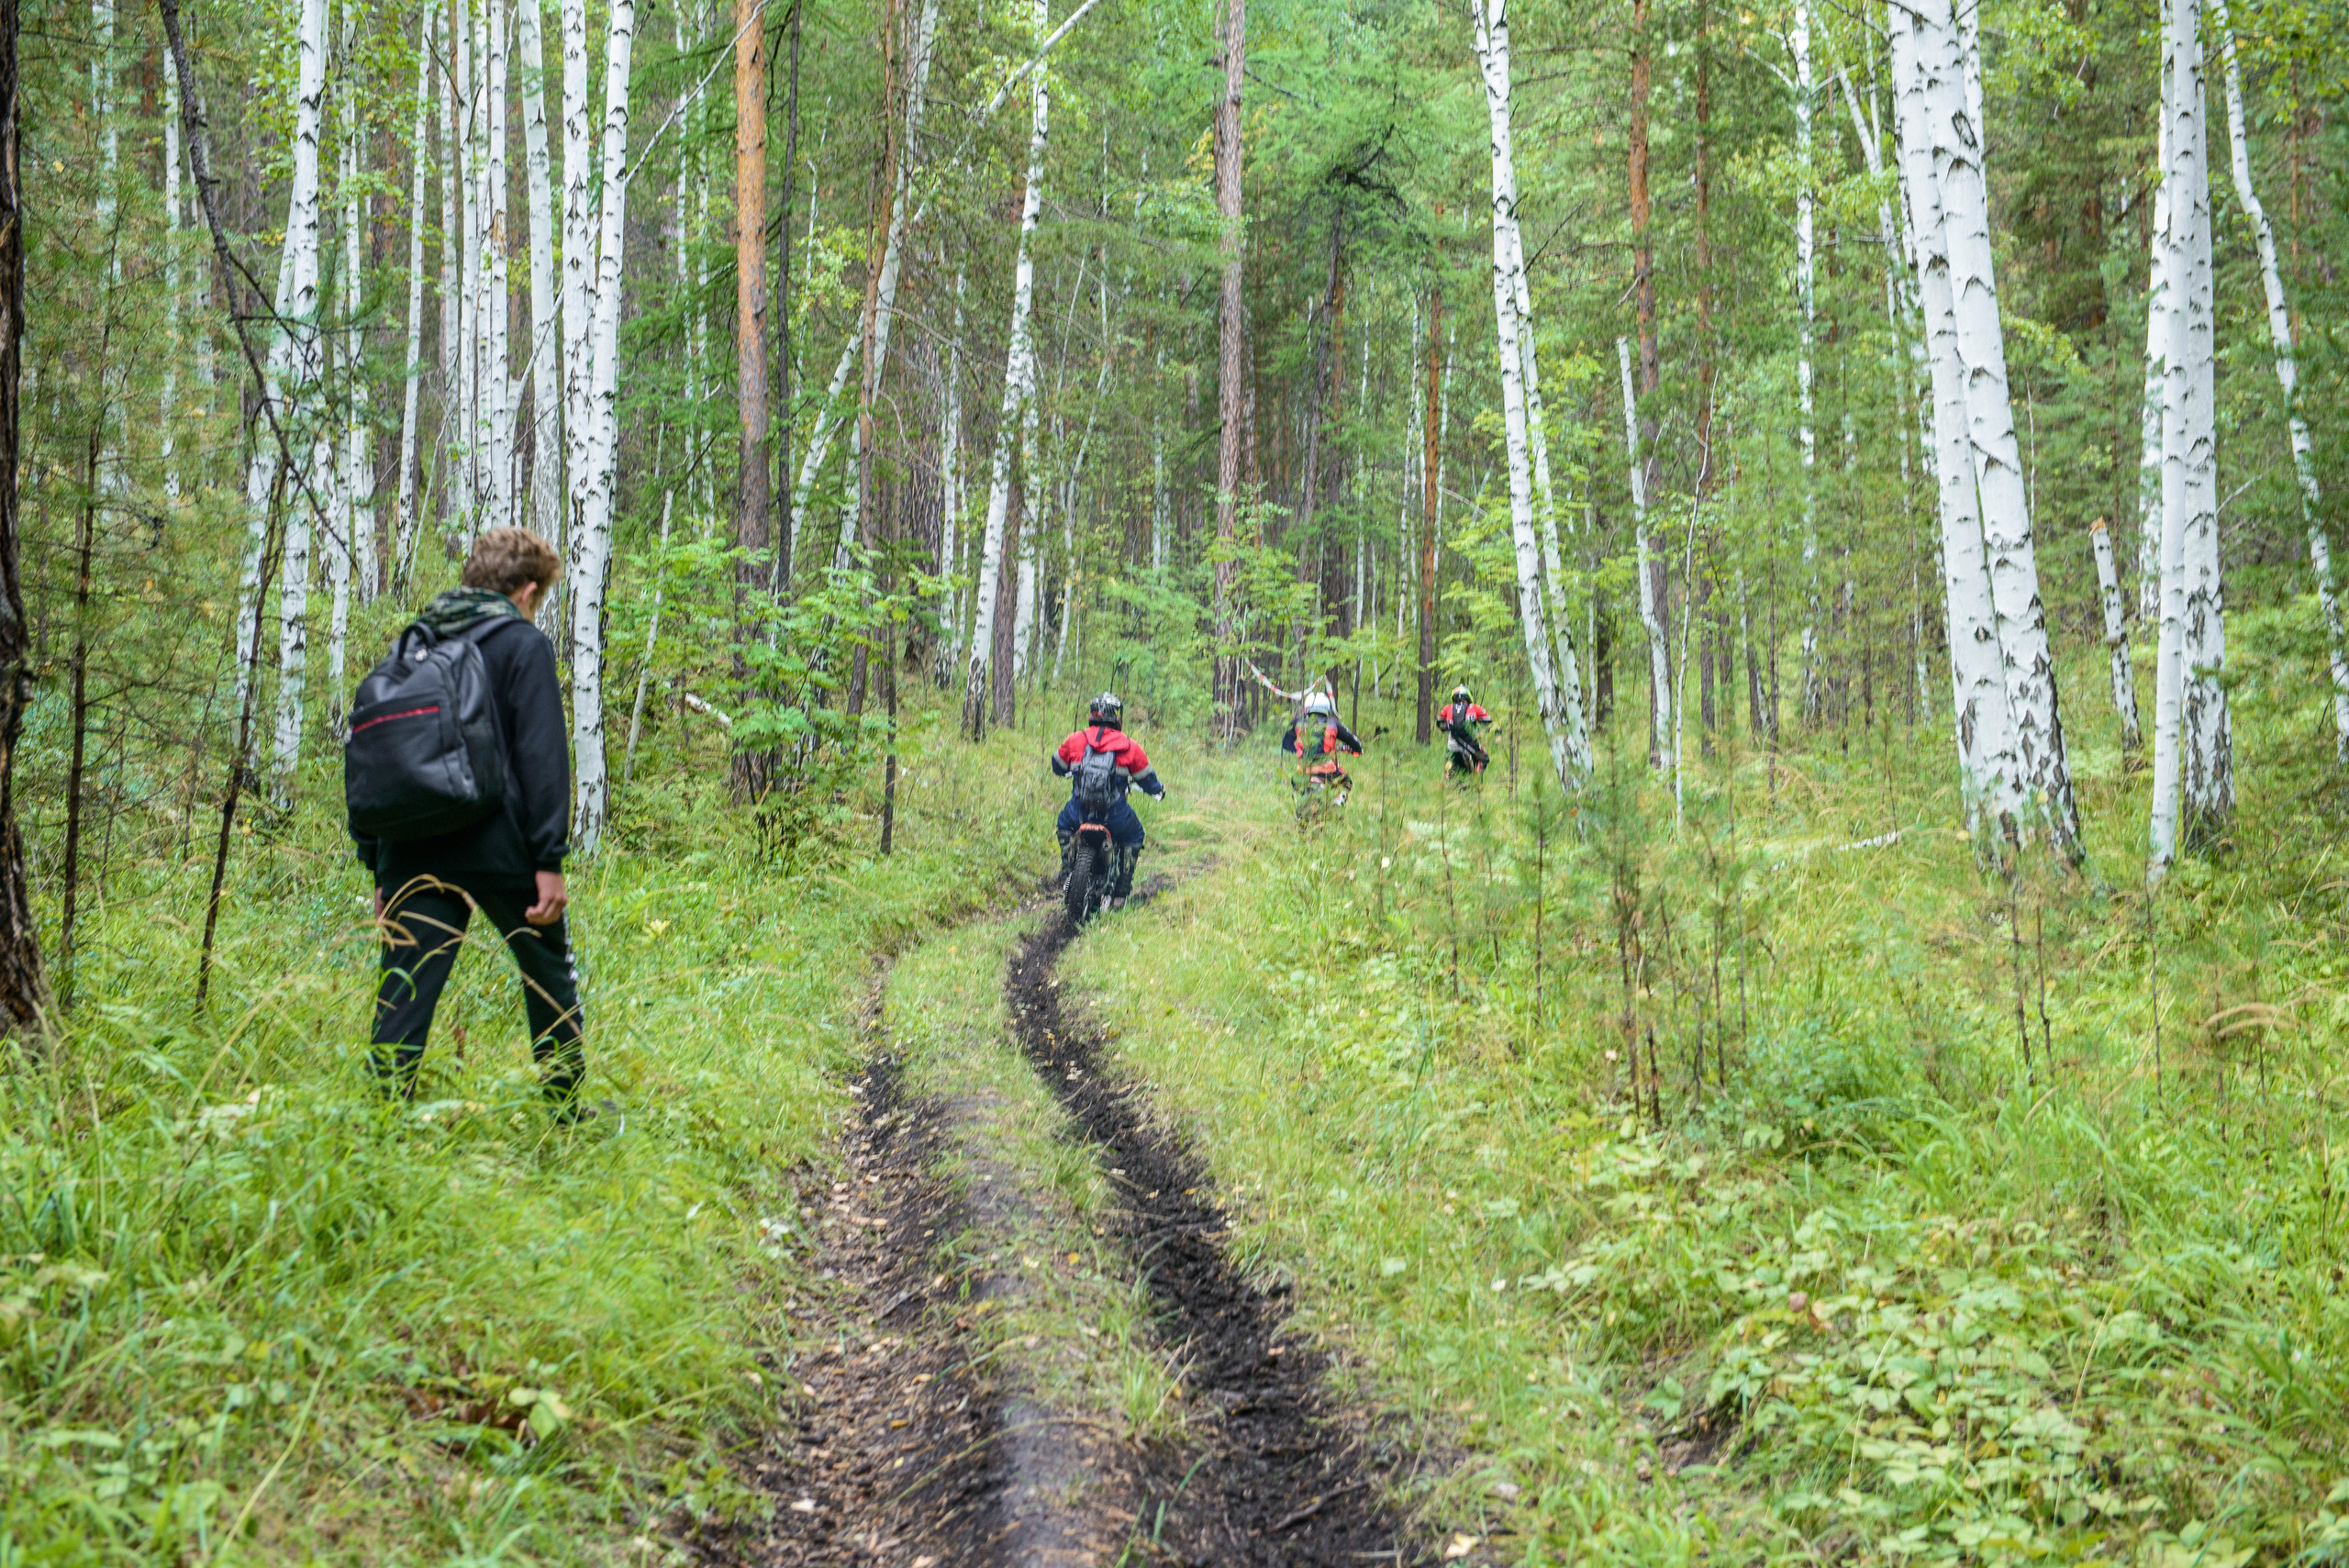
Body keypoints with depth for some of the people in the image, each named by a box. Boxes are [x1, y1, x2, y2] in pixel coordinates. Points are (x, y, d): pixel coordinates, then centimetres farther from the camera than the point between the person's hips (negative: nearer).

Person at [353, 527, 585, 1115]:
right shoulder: (523, 644, -1)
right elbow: (542, 757, -10)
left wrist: (378, 865, 18)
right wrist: (549, 861, -10)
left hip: (413, 857, 4)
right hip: (497, 849, -4)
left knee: (404, 992, 3)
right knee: (549, 973, 14)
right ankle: (565, 1107, 23)